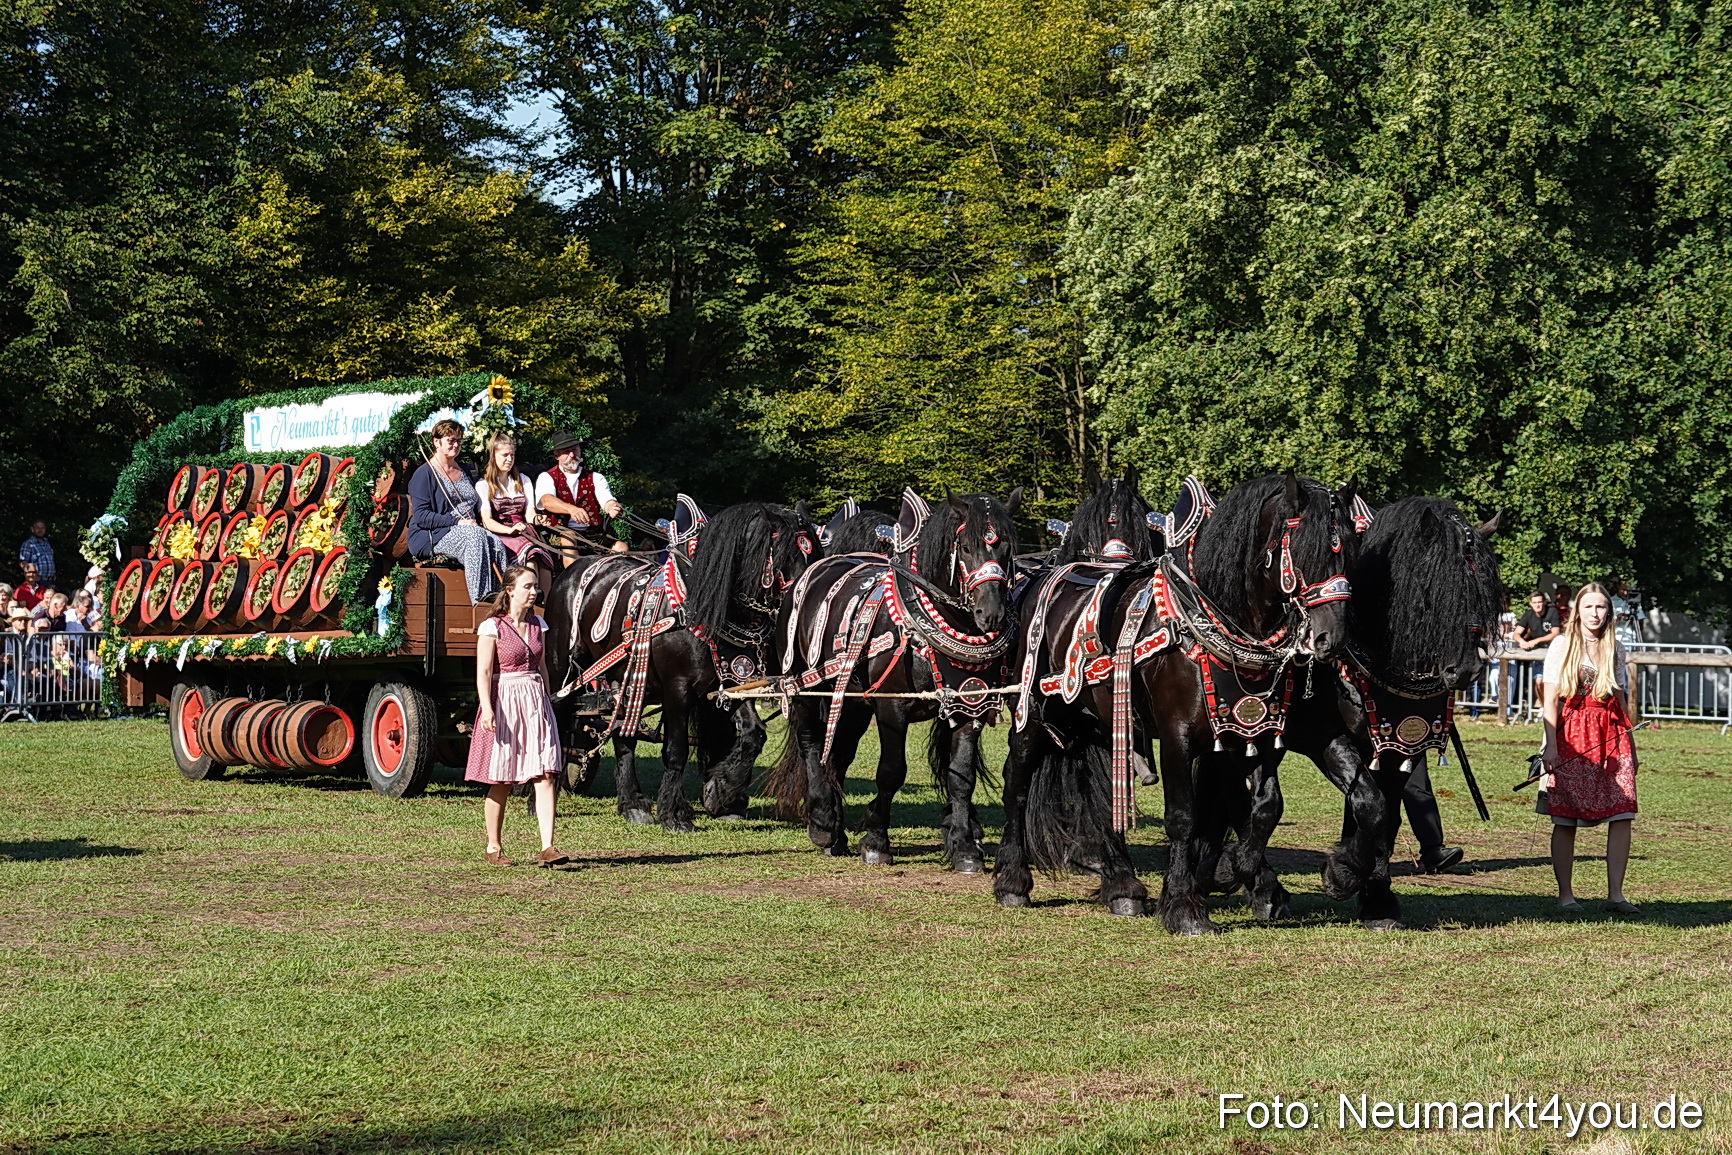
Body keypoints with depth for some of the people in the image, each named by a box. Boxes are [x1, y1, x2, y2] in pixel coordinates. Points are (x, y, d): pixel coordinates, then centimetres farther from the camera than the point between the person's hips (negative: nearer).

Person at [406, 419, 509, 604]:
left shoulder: (464, 470, 23)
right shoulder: (424, 474, 0)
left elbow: (476, 506, 30)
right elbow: (421, 516, -11)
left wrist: (475, 522, 7)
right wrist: (457, 521, -18)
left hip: (469, 529, 6)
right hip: (432, 536, -6)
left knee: (496, 545, -28)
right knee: (475, 536, -36)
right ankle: (480, 600, -42)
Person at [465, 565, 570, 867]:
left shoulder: (537, 624, 11)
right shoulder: (493, 627, -7)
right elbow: (483, 672, -12)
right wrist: (487, 709, -22)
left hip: (536, 703, 5)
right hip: (505, 703, -5)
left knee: (545, 776, -8)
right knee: (501, 782, 4)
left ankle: (547, 848, -12)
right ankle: (494, 848, 17)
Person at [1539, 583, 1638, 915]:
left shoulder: (1615, 650, 13)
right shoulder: (1562, 647, 3)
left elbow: (1621, 700, 18)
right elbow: (1551, 701, -1)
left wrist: (1630, 745, 17)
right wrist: (1551, 746, -9)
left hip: (1611, 738, 3)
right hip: (1571, 737, -3)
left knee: (1622, 816, -7)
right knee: (1565, 819, -2)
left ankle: (1615, 894, -2)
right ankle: (1565, 894, 7)